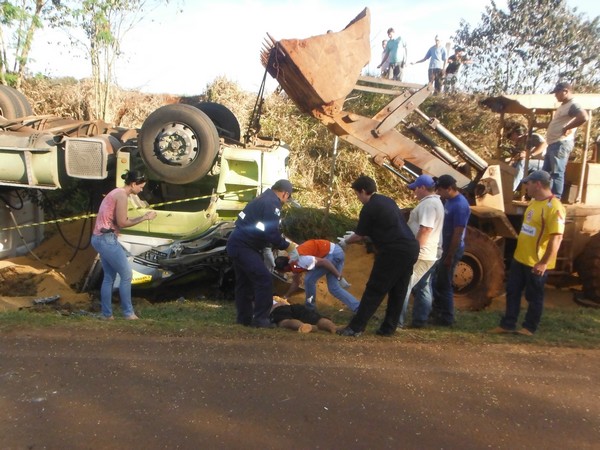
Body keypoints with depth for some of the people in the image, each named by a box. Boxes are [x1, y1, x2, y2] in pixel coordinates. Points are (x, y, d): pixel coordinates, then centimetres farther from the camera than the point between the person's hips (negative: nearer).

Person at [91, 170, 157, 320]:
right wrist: (144, 218, -5)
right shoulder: (122, 195, -13)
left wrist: (143, 216, 14)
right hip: (107, 239, -10)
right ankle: (128, 312, 7)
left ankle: (107, 313, 20)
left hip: (100, 238, 10)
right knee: (127, 275, -2)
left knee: (109, 277, 15)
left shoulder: (117, 192, 16)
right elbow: (122, 223, -14)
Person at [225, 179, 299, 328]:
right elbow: (272, 234, -20)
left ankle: (244, 317, 24)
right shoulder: (272, 204, -14)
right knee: (264, 278, -10)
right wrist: (289, 247, -8)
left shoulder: (264, 199, 17)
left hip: (237, 244, 11)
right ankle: (260, 319, -6)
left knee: (244, 282, 16)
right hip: (243, 247, -11)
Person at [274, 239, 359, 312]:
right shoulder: (294, 264, 11)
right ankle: (359, 309, 9)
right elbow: (296, 283, 26)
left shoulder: (298, 261, -21)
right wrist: (285, 297, 30)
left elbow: (323, 262, -23)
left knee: (309, 279, -6)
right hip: (336, 252, 10)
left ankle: (310, 309, 10)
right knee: (334, 288, 11)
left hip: (333, 253, -10)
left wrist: (338, 276, -17)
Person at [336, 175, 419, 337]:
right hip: (411, 248, 9)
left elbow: (360, 235, 2)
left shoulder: (369, 208, -8)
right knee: (398, 292, 13)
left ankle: (356, 327, 3)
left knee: (374, 290, -2)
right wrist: (354, 235, 35)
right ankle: (388, 328, 20)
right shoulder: (387, 201, 19)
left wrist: (345, 241, 23)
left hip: (394, 251, -9)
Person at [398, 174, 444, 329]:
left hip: (420, 254, -11)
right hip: (429, 254, 11)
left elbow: (425, 229, -25)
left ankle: (397, 321, -6)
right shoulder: (435, 202, 18)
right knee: (423, 287, 13)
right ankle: (420, 320, 19)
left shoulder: (428, 203, -16)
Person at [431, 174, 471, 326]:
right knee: (437, 280, 19)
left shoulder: (460, 205, -23)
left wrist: (450, 257, -20)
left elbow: (458, 234, -23)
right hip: (443, 246, 9)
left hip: (451, 249, -9)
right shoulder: (448, 200, 6)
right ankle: (437, 310, 34)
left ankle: (447, 318, 14)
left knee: (444, 284, 1)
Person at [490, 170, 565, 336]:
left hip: (537, 263, -9)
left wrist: (544, 263, -26)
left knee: (534, 297, 8)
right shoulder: (534, 202, 9)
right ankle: (507, 325, 25)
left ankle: (529, 328, 24)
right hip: (520, 258, 9)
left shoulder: (553, 207, -20)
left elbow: (556, 238, -25)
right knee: (512, 292, 14)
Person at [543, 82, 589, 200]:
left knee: (557, 173, -9)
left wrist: (567, 128, -21)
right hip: (553, 143, 11)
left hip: (561, 144, -11)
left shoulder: (573, 105, -12)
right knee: (546, 171, 13)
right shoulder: (563, 106, 20)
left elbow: (584, 117, -30)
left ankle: (556, 199, -5)